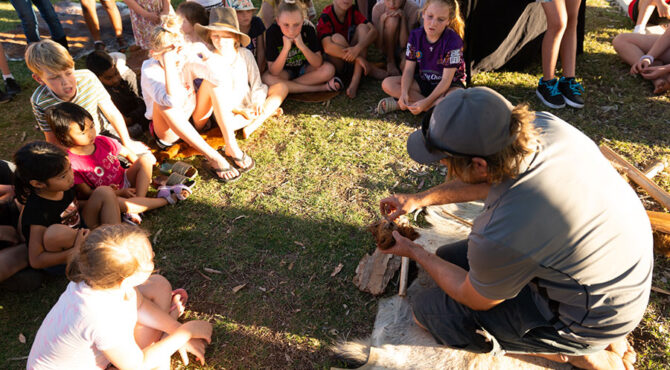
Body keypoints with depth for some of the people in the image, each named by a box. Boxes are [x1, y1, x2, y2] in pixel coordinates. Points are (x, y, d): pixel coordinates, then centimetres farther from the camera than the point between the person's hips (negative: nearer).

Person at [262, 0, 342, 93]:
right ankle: (321, 88, -25)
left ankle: (287, 85, -15)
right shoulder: (272, 32, -24)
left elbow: (318, 64, -23)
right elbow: (273, 72, -26)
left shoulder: (308, 29, -21)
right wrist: (286, 49, -39)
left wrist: (302, 46, -37)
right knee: (266, 78, -33)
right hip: (285, 71, 0)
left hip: (305, 68, 0)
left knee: (329, 69, -27)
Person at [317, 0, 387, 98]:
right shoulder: (325, 17, -17)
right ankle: (370, 69, -16)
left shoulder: (353, 11, -3)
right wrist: (358, 58, -35)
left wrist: (358, 48, -37)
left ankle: (355, 80, -28)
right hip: (337, 62, -4)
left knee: (362, 27, -15)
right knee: (337, 38, -28)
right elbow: (327, 47, -33)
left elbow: (373, 31, -16)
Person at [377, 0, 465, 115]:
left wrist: (426, 102, -34)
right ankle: (437, 104, -20)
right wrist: (404, 92, -28)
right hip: (423, 82, 4)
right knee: (387, 84, -16)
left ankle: (401, 105, -29)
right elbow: (409, 69, -8)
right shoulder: (415, 35, -7)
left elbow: (446, 80, -23)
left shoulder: (453, 41, -21)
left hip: (450, 85, -4)